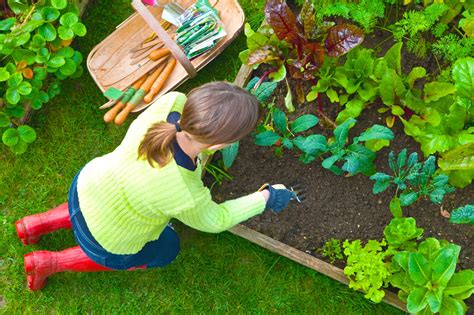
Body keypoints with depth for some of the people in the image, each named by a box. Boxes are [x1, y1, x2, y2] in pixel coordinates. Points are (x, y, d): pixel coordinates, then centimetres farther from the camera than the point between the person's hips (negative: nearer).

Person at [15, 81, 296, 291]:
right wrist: (265, 199, -7)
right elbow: (214, 220, -16)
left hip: (87, 184, 5)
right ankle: (52, 263, 26)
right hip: (107, 241, -5)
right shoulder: (186, 198, -40)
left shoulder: (172, 102, -30)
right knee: (167, 248, 26)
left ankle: (38, 224, 37)